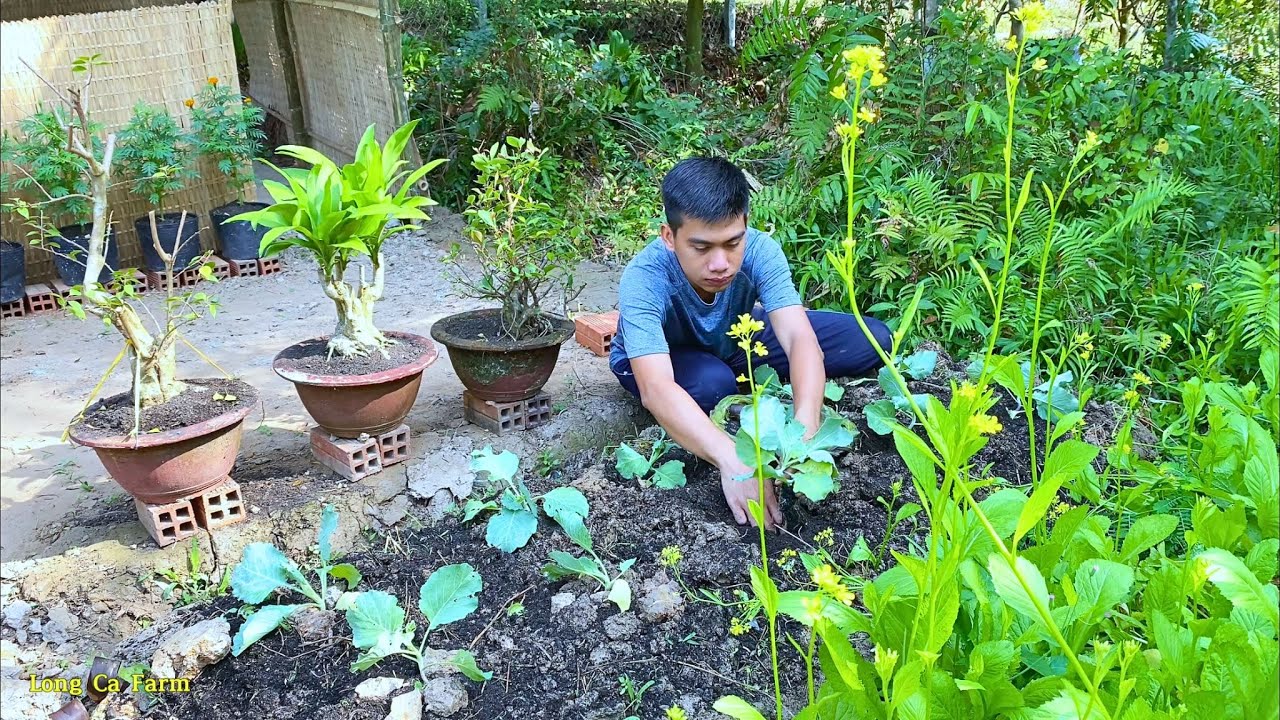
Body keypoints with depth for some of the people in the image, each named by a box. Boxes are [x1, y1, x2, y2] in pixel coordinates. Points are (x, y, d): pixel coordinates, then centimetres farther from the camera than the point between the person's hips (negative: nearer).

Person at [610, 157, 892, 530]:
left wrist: (805, 429, -58)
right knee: (711, 383, -40)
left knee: (872, 340, -12)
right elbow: (656, 389, -51)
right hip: (667, 358, -3)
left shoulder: (760, 250, -30)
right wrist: (732, 461, -64)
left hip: (737, 340, 3)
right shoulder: (644, 280, -38)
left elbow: (801, 338, -39)